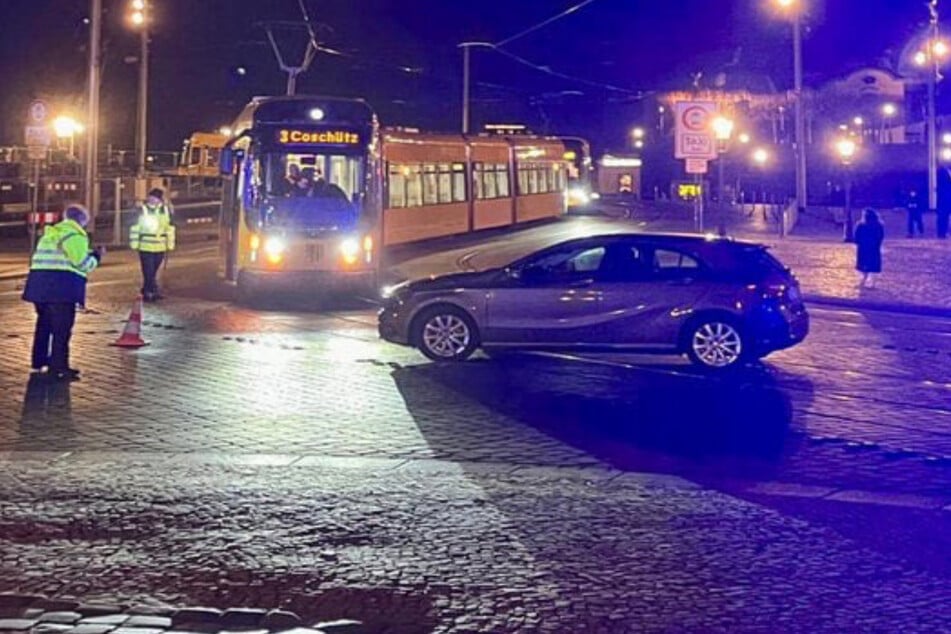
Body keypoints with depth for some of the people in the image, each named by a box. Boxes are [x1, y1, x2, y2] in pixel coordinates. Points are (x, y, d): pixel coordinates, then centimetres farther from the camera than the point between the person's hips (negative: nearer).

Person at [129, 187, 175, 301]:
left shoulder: (166, 211, 6)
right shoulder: (142, 210, -6)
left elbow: (170, 228, 13)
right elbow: (135, 228, -4)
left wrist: (170, 244, 11)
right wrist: (134, 244, -6)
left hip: (160, 248, 4)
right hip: (145, 248, -4)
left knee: (153, 271, 13)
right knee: (149, 272, -6)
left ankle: (146, 291, 25)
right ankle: (154, 291, -3)